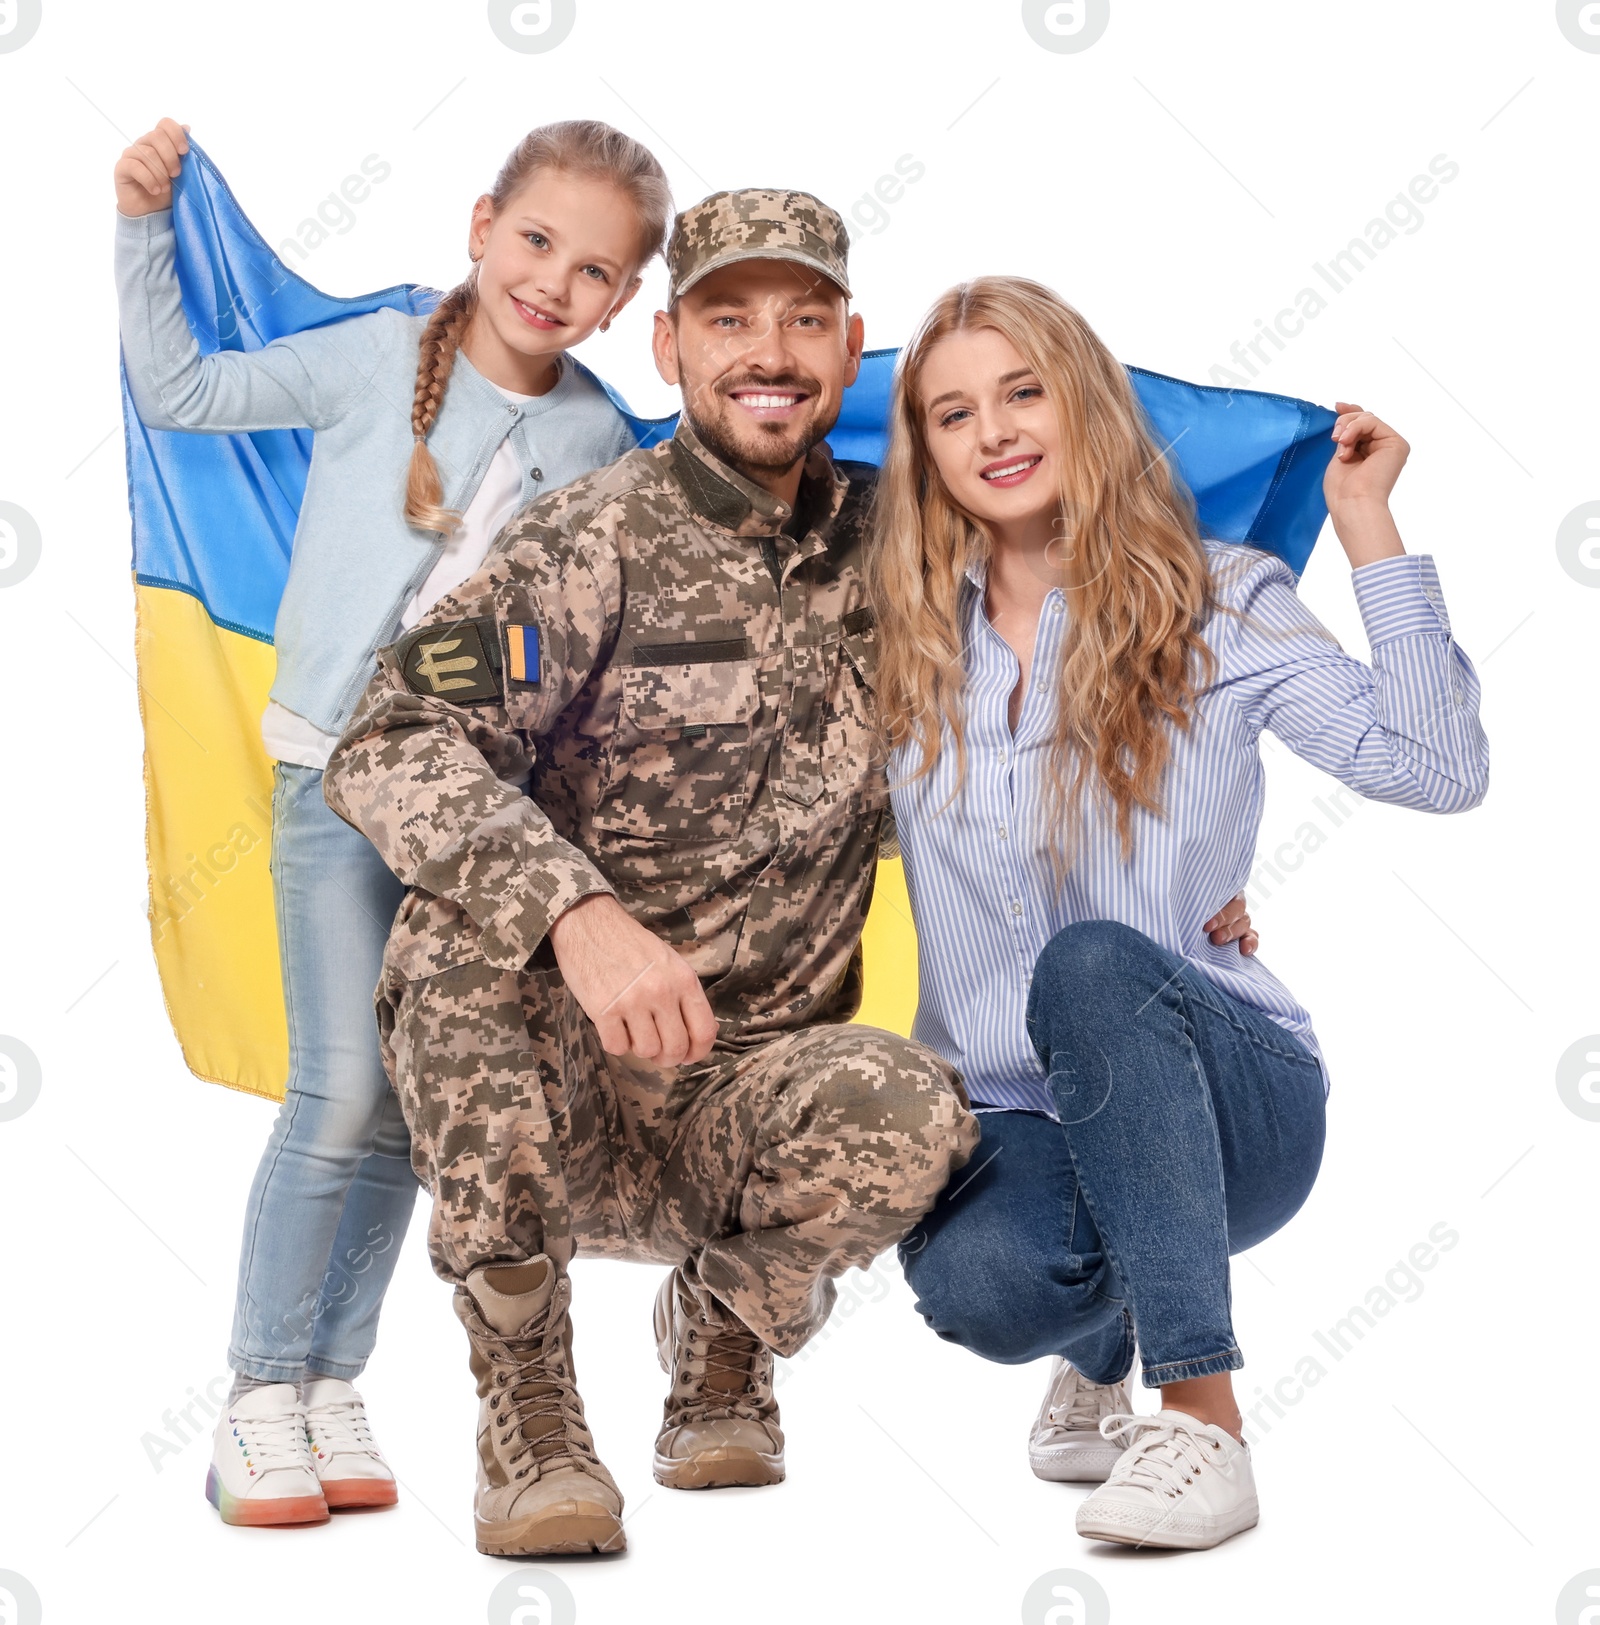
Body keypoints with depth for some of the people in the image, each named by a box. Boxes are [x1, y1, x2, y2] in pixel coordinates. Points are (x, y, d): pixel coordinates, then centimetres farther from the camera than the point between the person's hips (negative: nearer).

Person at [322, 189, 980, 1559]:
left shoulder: (887, 552, 8)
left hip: (736, 1093, 3)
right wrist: (579, 913, -38)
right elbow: (390, 749, -22)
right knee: (472, 920, -35)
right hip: (535, 1074, -3)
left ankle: (725, 1340, 6)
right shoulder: (593, 546, -8)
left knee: (912, 1116, -29)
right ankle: (528, 1419, -16)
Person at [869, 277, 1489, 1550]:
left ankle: (1202, 1417, -29)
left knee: (1092, 962, -35)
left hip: (1224, 1096, -2)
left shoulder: (1219, 609, -1)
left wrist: (1370, 534, -12)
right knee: (979, 1281, -32)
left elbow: (1438, 769, -12)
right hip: (1005, 1114, 2)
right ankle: (1102, 1345, 9)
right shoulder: (907, 642, 8)